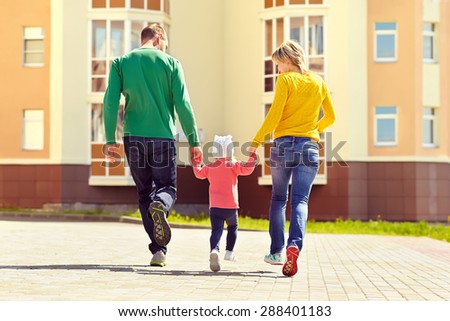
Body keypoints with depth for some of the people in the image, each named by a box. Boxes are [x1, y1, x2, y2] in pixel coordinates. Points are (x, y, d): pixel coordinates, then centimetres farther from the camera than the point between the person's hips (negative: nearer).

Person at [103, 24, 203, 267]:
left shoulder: (121, 63, 6)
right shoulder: (170, 63, 2)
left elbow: (110, 102, -3)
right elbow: (183, 105, -4)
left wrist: (110, 140, -1)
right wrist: (193, 141, -1)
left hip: (134, 138, 2)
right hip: (163, 137, -1)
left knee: (145, 193, 11)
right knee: (167, 187, 12)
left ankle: (159, 250, 1)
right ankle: (160, 205, -26)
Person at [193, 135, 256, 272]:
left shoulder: (209, 167, 7)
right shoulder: (233, 165, -5)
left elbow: (199, 173, 24)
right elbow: (246, 169, -19)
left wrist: (196, 163, 41)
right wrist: (253, 157, -8)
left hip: (214, 206, 2)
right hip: (231, 206, -2)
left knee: (216, 230, -7)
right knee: (232, 227, 24)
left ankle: (214, 250, -35)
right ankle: (229, 252, 23)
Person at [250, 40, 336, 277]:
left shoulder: (285, 80, -3)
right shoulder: (318, 82, 11)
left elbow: (274, 115, -10)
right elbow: (330, 117, 19)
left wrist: (256, 142, -5)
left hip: (284, 144, -2)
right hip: (309, 146, 2)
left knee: (279, 198, 13)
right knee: (300, 200, -3)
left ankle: (277, 252, 16)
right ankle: (294, 245, -26)